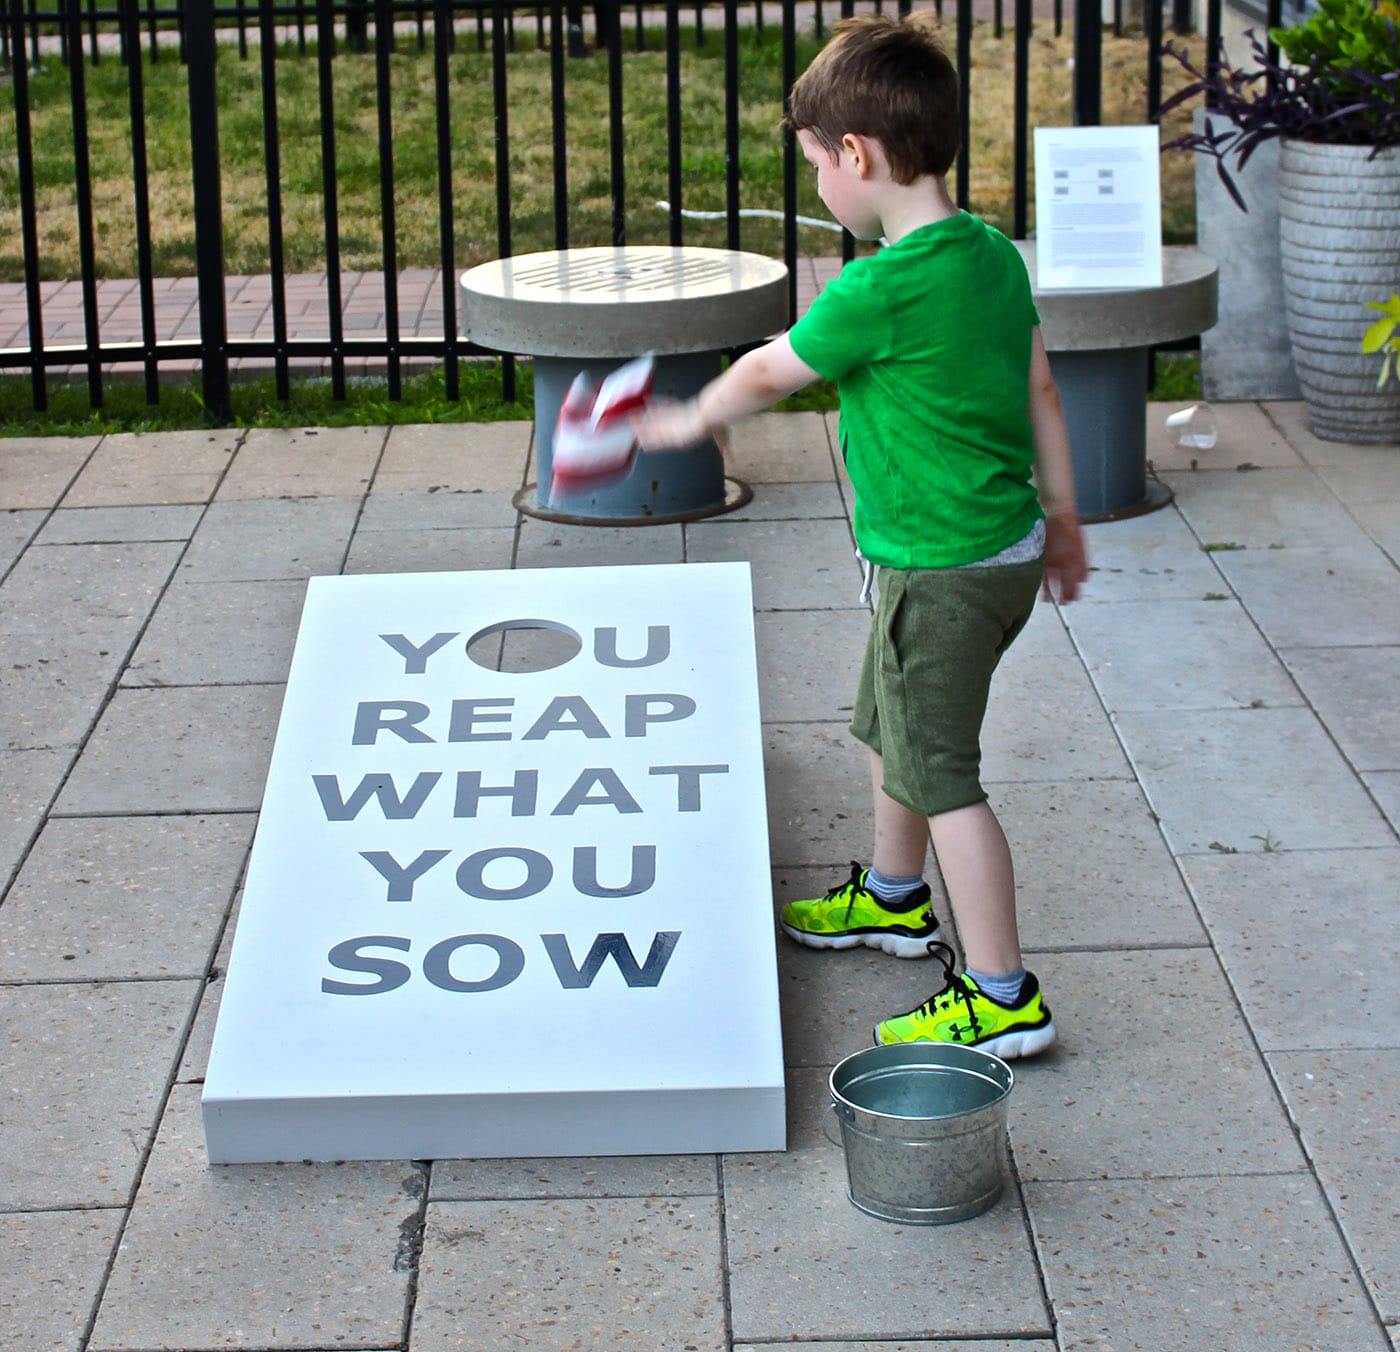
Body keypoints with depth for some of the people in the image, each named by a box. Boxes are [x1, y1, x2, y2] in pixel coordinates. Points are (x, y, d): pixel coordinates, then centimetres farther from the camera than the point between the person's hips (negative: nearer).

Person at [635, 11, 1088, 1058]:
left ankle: (1002, 997, 2)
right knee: (889, 726, 26)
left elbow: (770, 371, -9)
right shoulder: (995, 256, 2)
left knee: (939, 771, -2)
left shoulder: (879, 288, -24)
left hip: (945, 572, -9)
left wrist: (692, 419, 10)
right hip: (1007, 544, 9)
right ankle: (894, 899, 46)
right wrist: (1062, 519, 21)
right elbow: (1040, 393, 11)